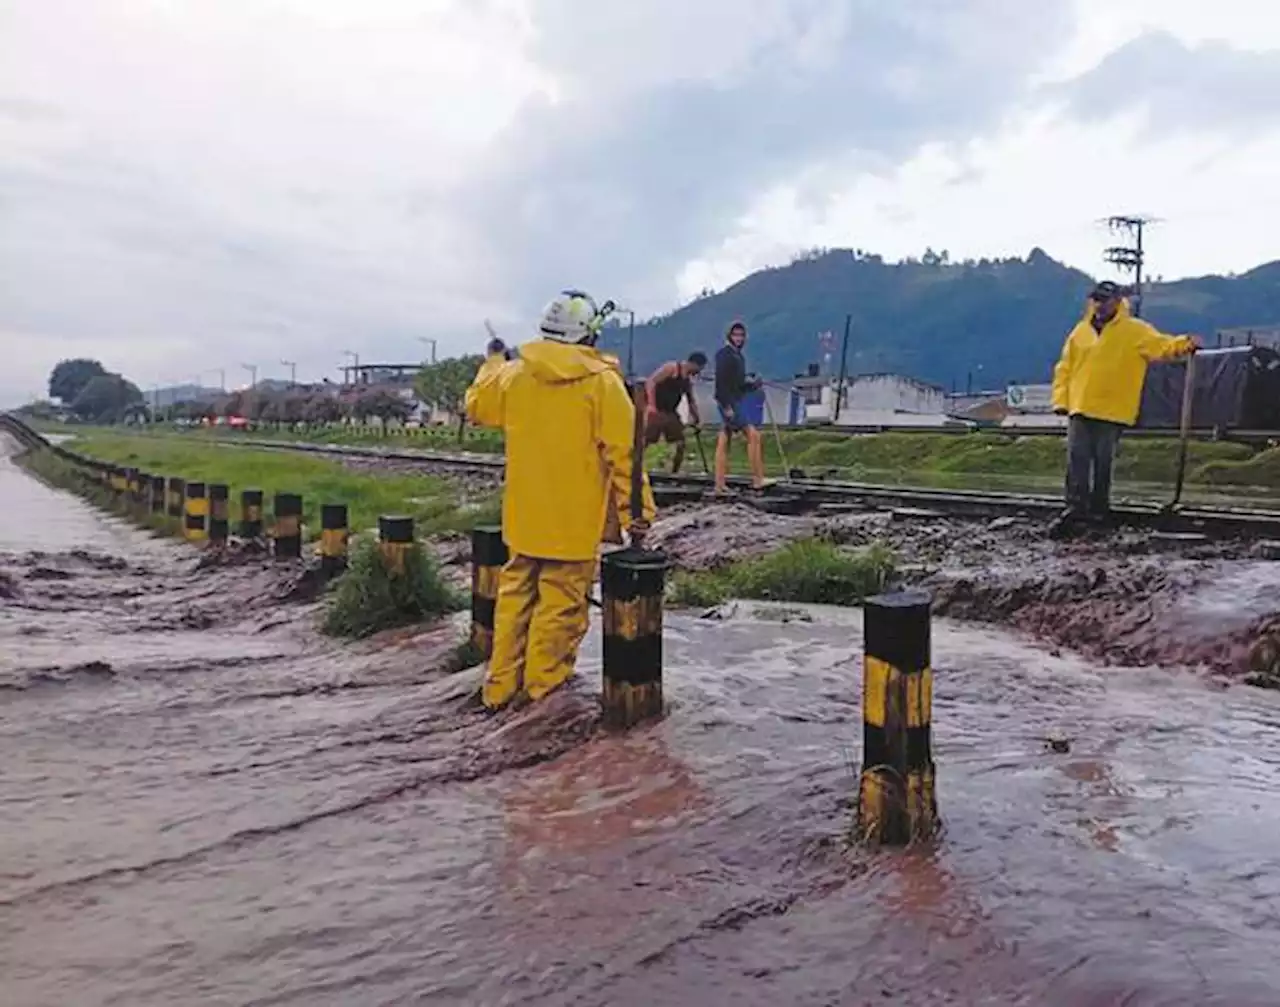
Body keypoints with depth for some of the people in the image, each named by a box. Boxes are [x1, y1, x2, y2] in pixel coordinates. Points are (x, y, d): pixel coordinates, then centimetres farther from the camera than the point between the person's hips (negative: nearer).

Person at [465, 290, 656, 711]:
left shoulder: (514, 374, 1)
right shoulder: (603, 381, -11)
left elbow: (477, 407, 20)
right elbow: (623, 454, -13)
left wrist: (493, 361, 36)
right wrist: (636, 513, -6)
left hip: (522, 517, 5)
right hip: (574, 522, -5)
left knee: (515, 595, 16)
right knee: (561, 604, 4)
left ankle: (500, 685, 22)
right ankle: (543, 686, 10)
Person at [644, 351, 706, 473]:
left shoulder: (688, 380, 14)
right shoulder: (672, 368, -9)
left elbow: (691, 401, 26)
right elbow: (650, 382, -18)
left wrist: (697, 419, 22)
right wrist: (651, 405, -25)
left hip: (671, 413, 8)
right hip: (655, 411, -8)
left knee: (681, 444, 3)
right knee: (643, 443, -11)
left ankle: (674, 473, 13)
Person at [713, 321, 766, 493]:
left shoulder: (738, 356, 19)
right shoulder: (724, 354, -9)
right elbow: (720, 382, -18)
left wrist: (753, 384, 4)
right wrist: (727, 405, -24)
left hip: (735, 403, 9)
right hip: (728, 403, -9)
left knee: (723, 443, 6)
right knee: (753, 435, -11)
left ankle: (719, 486, 5)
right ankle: (757, 479, -10)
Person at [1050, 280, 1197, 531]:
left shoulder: (1135, 331, -1)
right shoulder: (1081, 331, 9)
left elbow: (1161, 344, -14)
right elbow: (1065, 368, 11)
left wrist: (1183, 345, -35)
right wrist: (1061, 400, 2)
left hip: (1112, 412, -3)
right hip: (1080, 409, 3)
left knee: (1103, 462, 6)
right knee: (1077, 460, -1)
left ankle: (1098, 508, 17)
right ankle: (1075, 507, 2)